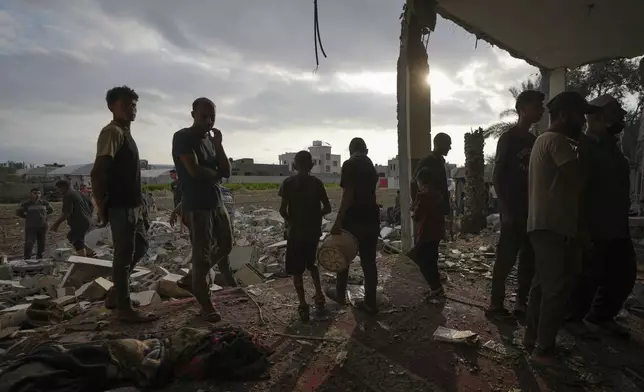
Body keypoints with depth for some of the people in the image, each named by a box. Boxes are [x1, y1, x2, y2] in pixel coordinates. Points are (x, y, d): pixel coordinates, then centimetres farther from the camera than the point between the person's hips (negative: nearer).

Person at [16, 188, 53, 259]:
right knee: (29, 243, -8)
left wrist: (44, 215, 8)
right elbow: (18, 212, 6)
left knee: (42, 243, 9)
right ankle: (27, 259, 0)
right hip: (30, 227, -3)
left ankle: (39, 257, 23)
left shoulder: (44, 203, 3)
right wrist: (27, 217, 1)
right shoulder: (26, 204, -3)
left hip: (42, 227, 3)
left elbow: (51, 210, 18)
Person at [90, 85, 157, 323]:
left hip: (132, 205, 10)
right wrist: (102, 208, -19)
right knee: (124, 254, -3)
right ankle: (124, 308, 7)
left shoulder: (126, 133, 18)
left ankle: (115, 294, 27)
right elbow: (97, 173, -19)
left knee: (140, 246, 18)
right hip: (120, 206, -10)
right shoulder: (113, 132, -12)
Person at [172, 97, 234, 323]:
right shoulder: (182, 137, -10)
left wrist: (218, 145, -7)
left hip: (216, 202, 8)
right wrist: (216, 175, -4)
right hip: (195, 205, -8)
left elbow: (227, 172, 4)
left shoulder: (211, 139, 12)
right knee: (202, 255, -2)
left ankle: (189, 279, 33)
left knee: (225, 245, 17)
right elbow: (194, 170, -22)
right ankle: (205, 304, 13)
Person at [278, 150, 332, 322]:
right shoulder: (317, 182, 1)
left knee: (296, 270, 8)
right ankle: (319, 297, 18)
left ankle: (303, 306, 6)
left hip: (296, 232, -3)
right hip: (314, 230, 4)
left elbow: (283, 209, -12)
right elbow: (327, 208, 0)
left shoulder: (288, 182, -7)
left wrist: (290, 221, 7)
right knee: (311, 264, 23)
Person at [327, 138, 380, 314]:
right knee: (369, 261, 9)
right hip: (371, 218, 6)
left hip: (354, 219, -6)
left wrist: (338, 221, -20)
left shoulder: (349, 164, -10)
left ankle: (340, 294, 27)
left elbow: (348, 195, -19)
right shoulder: (371, 166, 14)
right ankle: (370, 302, 13)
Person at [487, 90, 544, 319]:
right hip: (513, 210, -7)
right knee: (507, 257, -6)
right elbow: (497, 177, -11)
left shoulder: (534, 140, 15)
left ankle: (521, 302, 19)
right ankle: (496, 304, 3)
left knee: (530, 258, 9)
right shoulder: (508, 138, -6)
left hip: (532, 209, 8)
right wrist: (506, 210, -16)